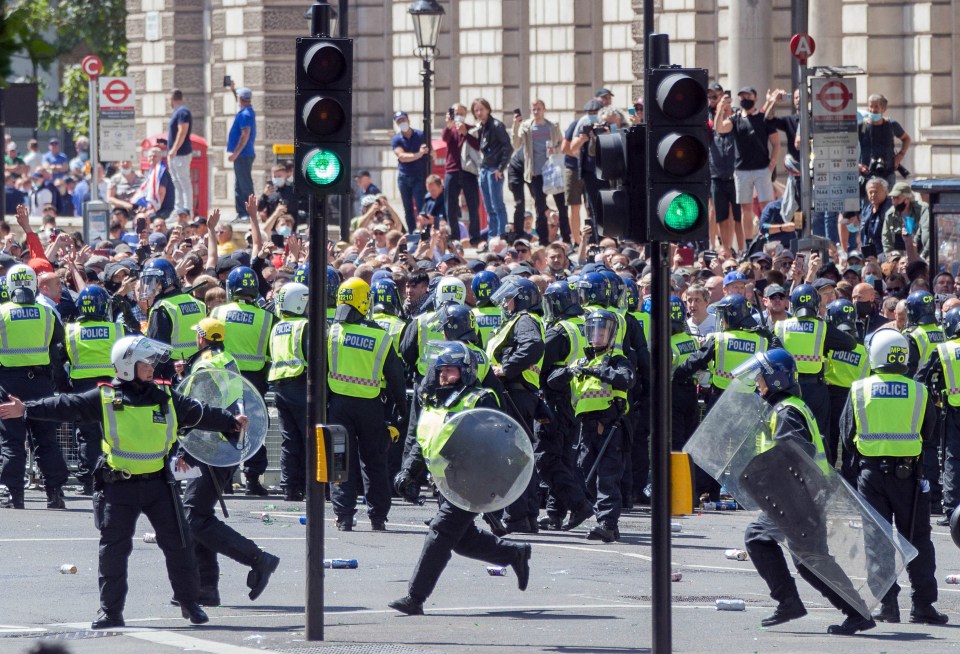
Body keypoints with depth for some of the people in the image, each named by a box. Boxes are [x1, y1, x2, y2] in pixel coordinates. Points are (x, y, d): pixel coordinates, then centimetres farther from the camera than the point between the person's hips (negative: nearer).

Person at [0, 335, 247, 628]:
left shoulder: (165, 397, 5)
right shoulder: (105, 398, -4)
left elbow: (199, 413, 17)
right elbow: (66, 406, -7)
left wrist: (231, 422, 22)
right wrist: (26, 409, -14)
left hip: (158, 483, 2)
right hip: (119, 486, -2)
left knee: (178, 543, 3)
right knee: (113, 549, -1)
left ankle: (190, 602, 17)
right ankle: (111, 610, 8)